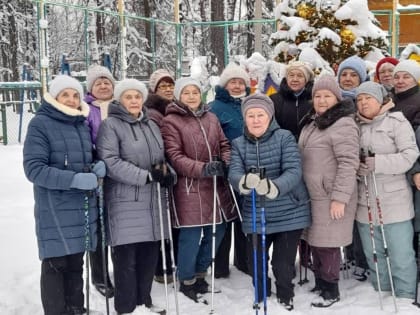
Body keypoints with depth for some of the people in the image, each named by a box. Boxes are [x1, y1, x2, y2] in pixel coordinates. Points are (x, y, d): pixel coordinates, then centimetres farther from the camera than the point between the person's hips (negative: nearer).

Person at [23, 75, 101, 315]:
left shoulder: (83, 124, 12)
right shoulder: (40, 124, -7)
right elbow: (34, 168, -15)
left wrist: (99, 167, -1)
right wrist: (74, 179, -23)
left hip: (83, 207, 6)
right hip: (55, 209, -6)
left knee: (75, 263, 14)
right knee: (56, 265, 0)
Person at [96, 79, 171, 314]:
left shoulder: (152, 125, 18)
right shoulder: (110, 125, -5)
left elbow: (162, 158, 25)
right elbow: (110, 162, -15)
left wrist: (166, 173, 2)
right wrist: (146, 176, -18)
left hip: (153, 200, 6)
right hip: (125, 201, -6)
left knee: (150, 255, 11)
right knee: (127, 258, -2)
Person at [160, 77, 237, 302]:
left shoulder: (211, 118, 12)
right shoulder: (171, 121, -5)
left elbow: (224, 145, 15)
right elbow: (174, 157, -12)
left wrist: (225, 163, -6)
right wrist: (202, 169, -24)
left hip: (216, 186, 6)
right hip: (189, 188, -6)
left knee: (216, 232, 13)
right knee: (191, 237, -1)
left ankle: (199, 274, 32)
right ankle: (187, 280, 20)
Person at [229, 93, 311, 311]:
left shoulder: (284, 138, -8)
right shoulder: (238, 144, 2)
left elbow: (294, 171, -20)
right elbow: (234, 173, -12)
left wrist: (272, 186, -40)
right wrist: (245, 181, -38)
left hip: (289, 214, -3)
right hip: (255, 216, 3)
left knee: (283, 265, 1)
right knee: (255, 264, 8)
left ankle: (285, 300, 33)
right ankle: (262, 299, 38)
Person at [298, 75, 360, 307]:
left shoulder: (343, 124, -15)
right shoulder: (312, 122, 13)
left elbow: (348, 164, -20)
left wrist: (340, 198, -23)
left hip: (331, 197, -8)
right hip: (312, 194, 8)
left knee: (327, 243, -2)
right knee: (314, 240, 14)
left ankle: (331, 290, 13)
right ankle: (319, 283, 29)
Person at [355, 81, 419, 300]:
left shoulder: (396, 121, -2)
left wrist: (378, 163, -21)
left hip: (394, 202, -4)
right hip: (365, 204, 5)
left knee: (401, 256, 0)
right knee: (373, 256, 14)